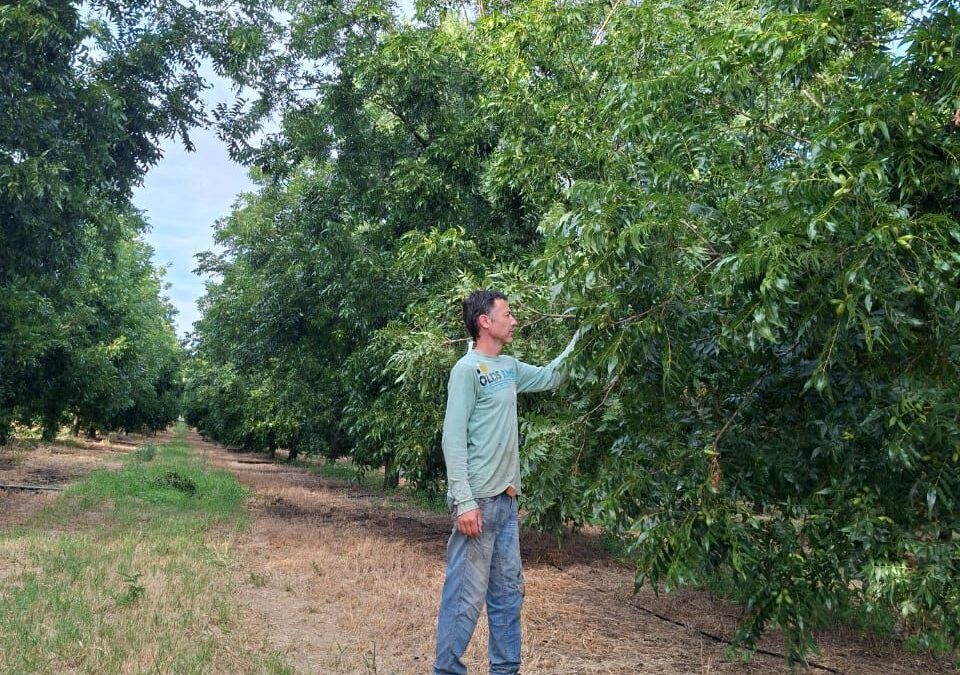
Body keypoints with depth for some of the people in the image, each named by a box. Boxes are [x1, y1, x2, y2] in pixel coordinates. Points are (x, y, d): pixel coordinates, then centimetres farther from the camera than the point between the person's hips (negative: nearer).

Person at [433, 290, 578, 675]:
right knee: (466, 596, -5)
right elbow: (453, 439, -16)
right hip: (478, 500, -9)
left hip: (506, 499, 9)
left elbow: (549, 377, 29)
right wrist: (464, 501, -21)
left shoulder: (509, 367, 13)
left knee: (508, 592, 14)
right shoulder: (468, 369, -11)